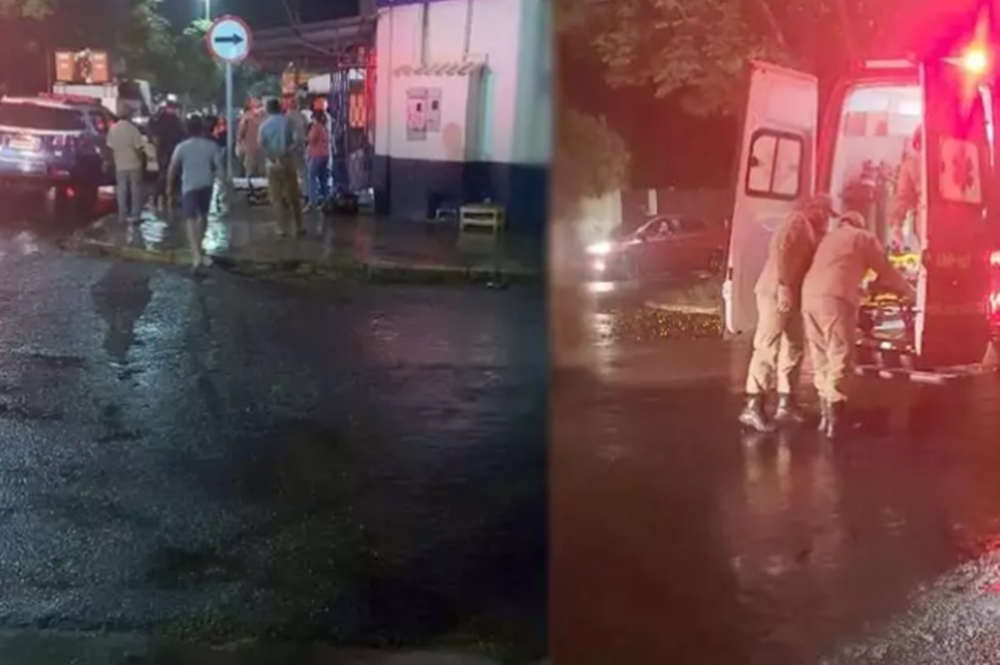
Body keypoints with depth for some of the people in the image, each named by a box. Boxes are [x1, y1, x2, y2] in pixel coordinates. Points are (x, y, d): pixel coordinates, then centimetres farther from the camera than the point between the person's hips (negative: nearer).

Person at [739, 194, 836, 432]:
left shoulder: (811, 230, 22)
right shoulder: (797, 222, -8)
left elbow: (808, 261, 21)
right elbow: (779, 250, -21)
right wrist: (783, 287, -26)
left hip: (793, 295, 10)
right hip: (777, 293, -10)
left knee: (793, 348, 12)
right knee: (768, 348, -13)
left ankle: (785, 403, 18)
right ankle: (753, 406, -14)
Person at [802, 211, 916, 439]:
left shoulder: (829, 238, 31)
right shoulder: (864, 237, 14)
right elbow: (886, 271, 15)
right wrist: (909, 292, 29)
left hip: (810, 296, 6)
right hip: (835, 299, -6)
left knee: (821, 360, 13)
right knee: (840, 359, -7)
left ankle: (826, 416, 17)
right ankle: (834, 420, -14)